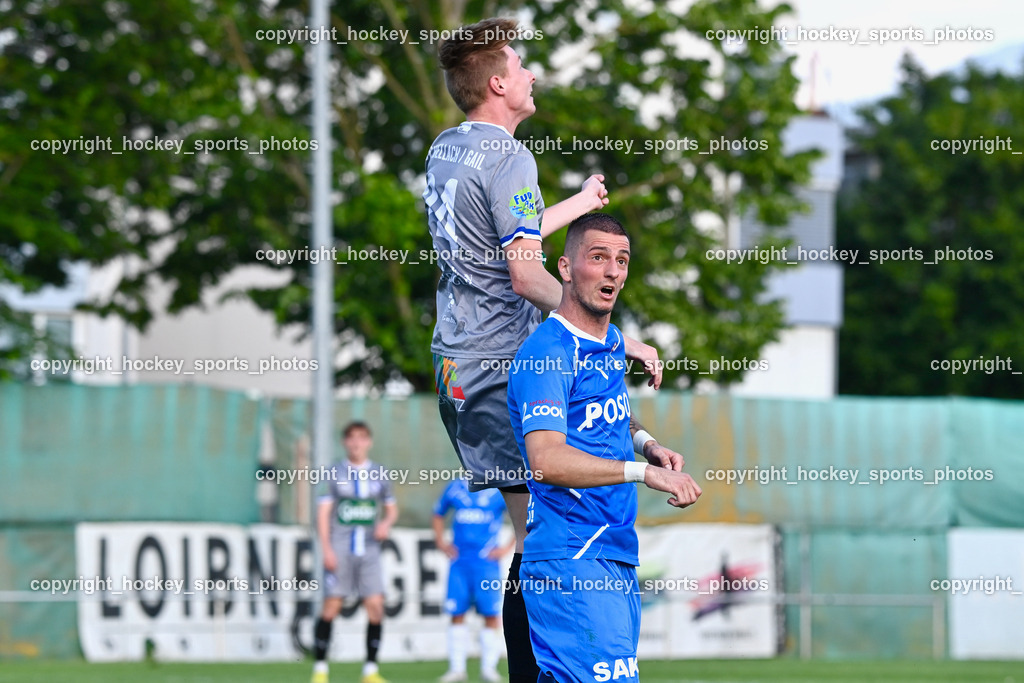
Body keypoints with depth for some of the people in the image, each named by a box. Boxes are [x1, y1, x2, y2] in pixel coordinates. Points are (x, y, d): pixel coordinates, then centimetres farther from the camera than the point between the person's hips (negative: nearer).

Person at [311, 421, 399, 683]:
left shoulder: (380, 474, 12)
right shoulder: (334, 473, 3)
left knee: (376, 607, -7)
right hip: (340, 551, -2)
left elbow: (392, 509, 20)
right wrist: (327, 550, -10)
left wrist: (387, 523, -4)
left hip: (369, 551, 2)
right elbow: (323, 512, 0)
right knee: (332, 607, -5)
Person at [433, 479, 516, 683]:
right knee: (457, 614, 1)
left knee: (490, 614, -5)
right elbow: (438, 514, 25)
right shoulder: (455, 488, 9)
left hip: (487, 561, -3)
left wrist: (508, 547, -2)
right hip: (459, 561, 3)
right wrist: (440, 541, 12)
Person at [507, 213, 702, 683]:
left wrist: (646, 443, 14)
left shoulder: (613, 343, 17)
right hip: (570, 560, -9)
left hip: (618, 559, 9)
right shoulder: (546, 354, -12)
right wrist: (644, 472, -27)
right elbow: (547, 460, -24)